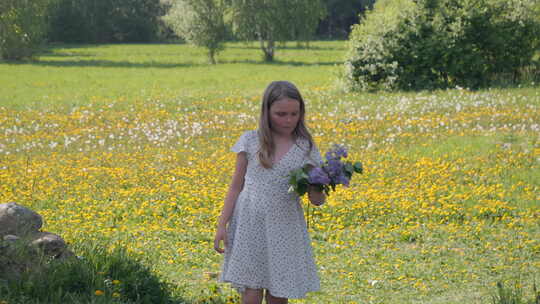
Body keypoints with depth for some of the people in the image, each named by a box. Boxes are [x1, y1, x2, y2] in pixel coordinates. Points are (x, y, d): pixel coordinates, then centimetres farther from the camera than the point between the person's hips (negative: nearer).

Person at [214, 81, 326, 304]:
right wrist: (222, 225, 1)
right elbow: (236, 187, 6)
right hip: (250, 225, -1)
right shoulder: (250, 141, 0)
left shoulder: (306, 148, 1)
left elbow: (317, 201, 2)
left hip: (284, 228, 1)